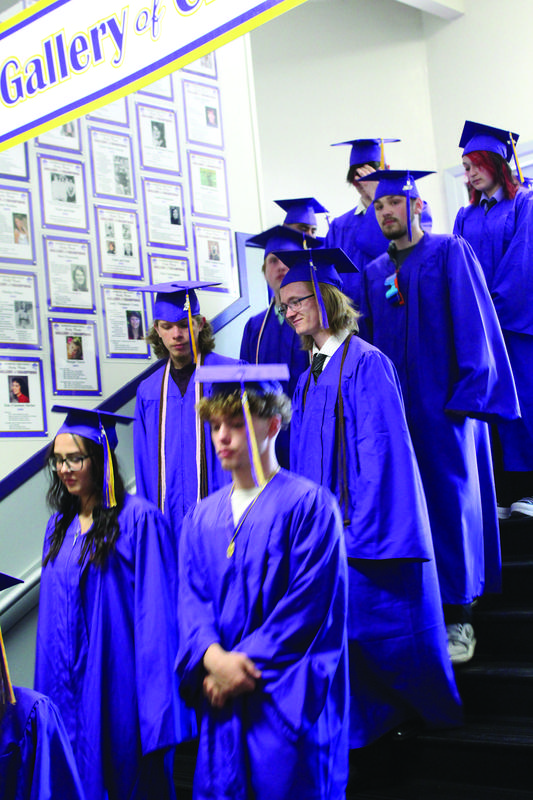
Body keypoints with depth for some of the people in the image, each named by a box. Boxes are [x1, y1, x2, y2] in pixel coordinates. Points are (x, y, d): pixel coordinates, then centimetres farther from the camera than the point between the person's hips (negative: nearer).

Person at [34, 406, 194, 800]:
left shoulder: (138, 518, -11)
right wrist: (50, 688, 12)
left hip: (119, 675, -6)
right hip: (72, 680, 6)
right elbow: (53, 611, 14)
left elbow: (155, 606, -14)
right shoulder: (59, 525, 10)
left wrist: (157, 694, -16)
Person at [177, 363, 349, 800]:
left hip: (287, 698, -5)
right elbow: (191, 599, 5)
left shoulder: (309, 505, -6)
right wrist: (213, 657, -14)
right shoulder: (201, 517, 12)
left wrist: (245, 663, -12)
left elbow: (307, 603, -10)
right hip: (222, 693, 5)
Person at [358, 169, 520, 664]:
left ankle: (458, 619, 5)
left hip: (442, 403, -5)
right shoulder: (374, 272, 16)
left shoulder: (450, 253, 0)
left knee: (450, 500, -3)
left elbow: (473, 325, -7)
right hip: (393, 407, 5)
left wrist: (466, 394, -15)